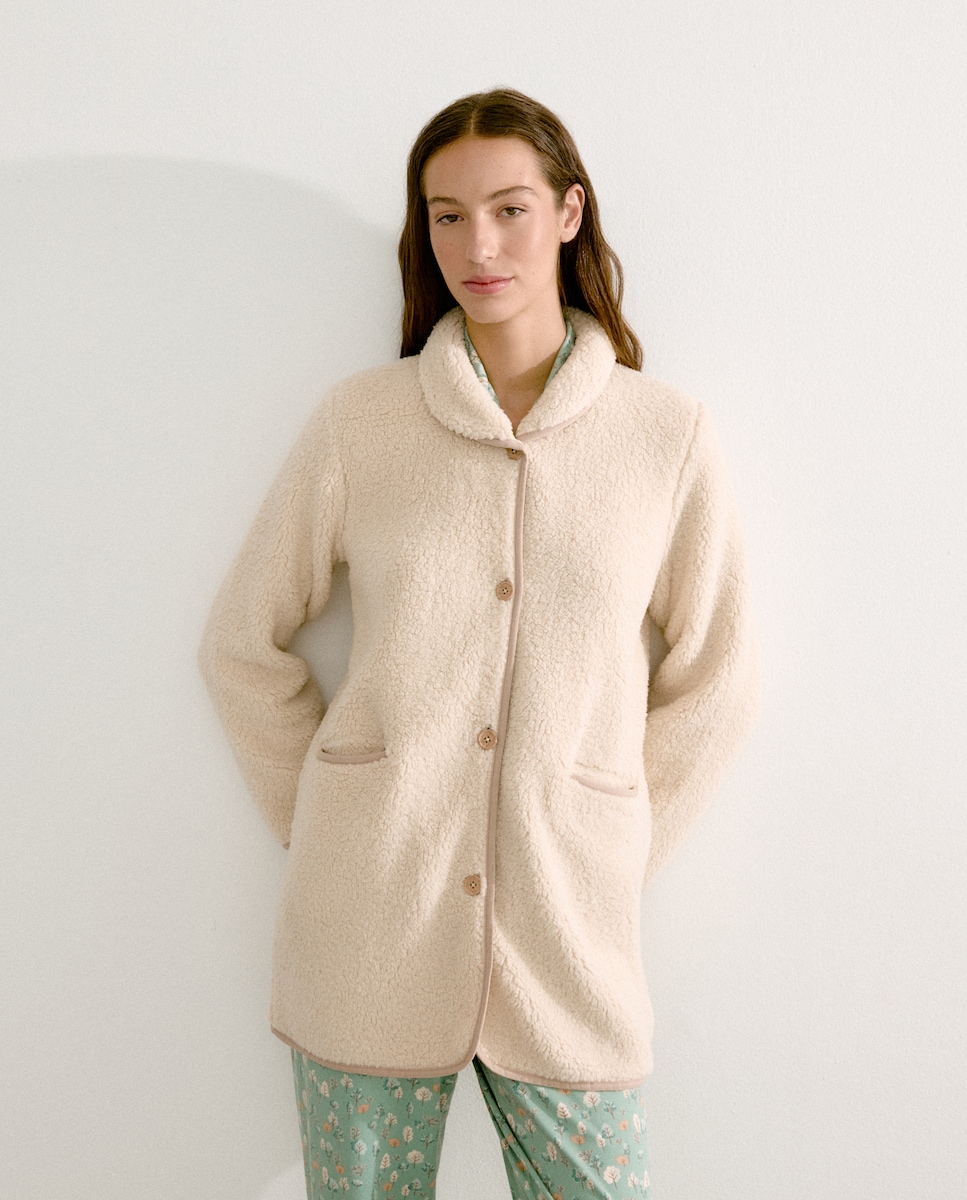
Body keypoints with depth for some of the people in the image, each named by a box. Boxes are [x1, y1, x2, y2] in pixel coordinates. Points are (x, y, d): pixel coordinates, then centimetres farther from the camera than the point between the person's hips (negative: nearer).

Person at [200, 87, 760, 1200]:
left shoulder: (667, 434, -1)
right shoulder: (360, 419, 0)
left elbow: (714, 685, 6)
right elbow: (243, 644, 7)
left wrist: (603, 863, 4)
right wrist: (326, 828, 5)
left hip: (566, 941, 0)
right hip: (366, 931, 1)